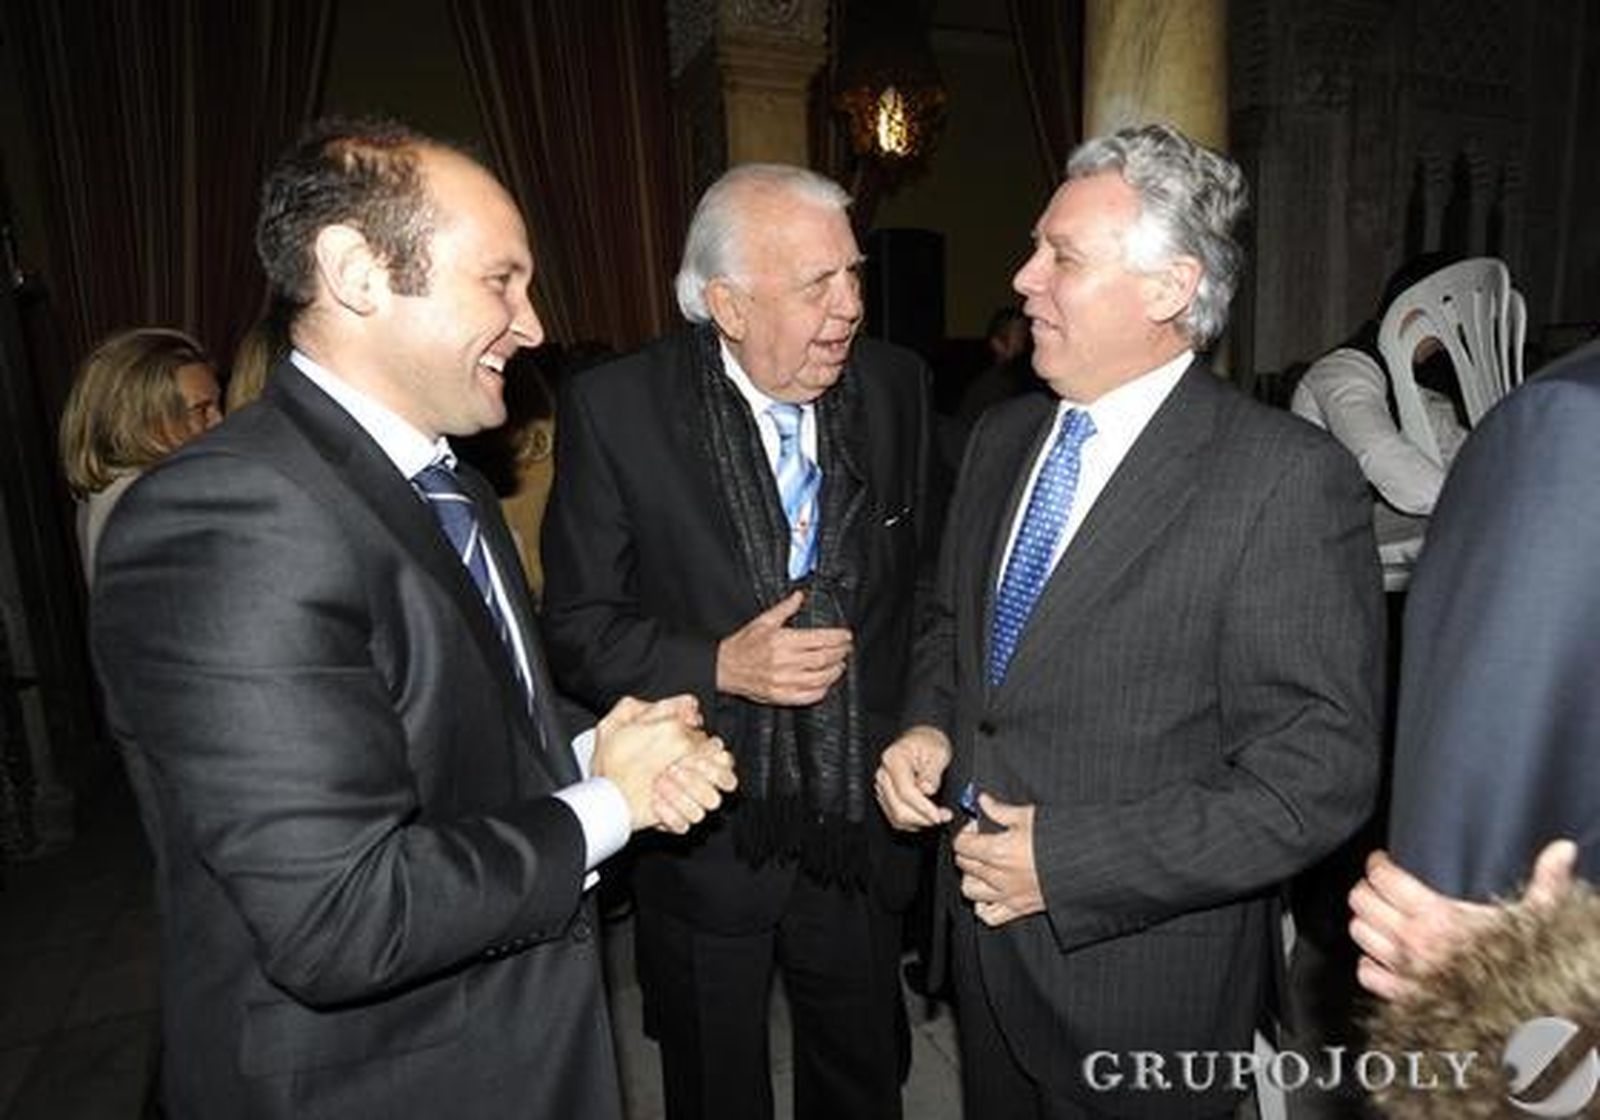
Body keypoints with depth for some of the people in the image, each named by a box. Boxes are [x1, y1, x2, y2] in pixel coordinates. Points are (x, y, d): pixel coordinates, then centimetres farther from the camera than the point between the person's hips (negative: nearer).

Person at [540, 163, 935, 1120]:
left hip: (863, 822, 3)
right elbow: (578, 628, -9)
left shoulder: (897, 385, -5)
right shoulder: (616, 409, -14)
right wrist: (720, 665, -24)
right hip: (703, 838, -2)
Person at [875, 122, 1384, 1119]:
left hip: (1142, 972, -6)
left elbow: (1320, 774, -20)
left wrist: (1067, 860, -21)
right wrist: (926, 727, -6)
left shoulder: (1289, 478, -19)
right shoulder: (1004, 438, 2)